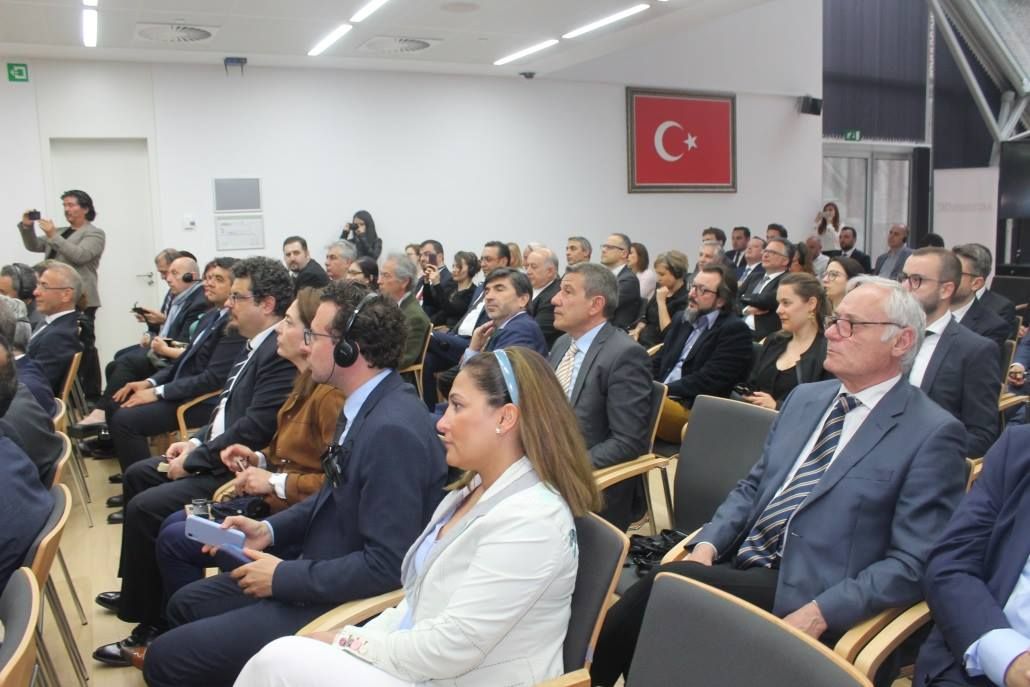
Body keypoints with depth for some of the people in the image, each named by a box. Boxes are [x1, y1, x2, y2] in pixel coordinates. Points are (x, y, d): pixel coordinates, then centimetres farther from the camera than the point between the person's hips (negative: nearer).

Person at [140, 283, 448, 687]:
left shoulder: (393, 430, -29)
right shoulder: (366, 404, 1)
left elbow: (386, 566, -28)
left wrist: (284, 576, -18)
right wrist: (269, 530, 4)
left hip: (344, 602, -9)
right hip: (317, 570, 9)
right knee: (186, 605, 20)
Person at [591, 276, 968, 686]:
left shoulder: (933, 435, -6)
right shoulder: (805, 398, 13)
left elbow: (912, 563, -11)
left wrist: (819, 613, -21)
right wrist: (707, 545, -2)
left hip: (804, 595, -5)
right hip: (739, 568, 5)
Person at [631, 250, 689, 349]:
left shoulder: (686, 299, -13)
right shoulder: (661, 290, 10)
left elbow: (667, 333, -20)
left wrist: (661, 301, -19)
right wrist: (637, 330, 1)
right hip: (641, 340, 8)